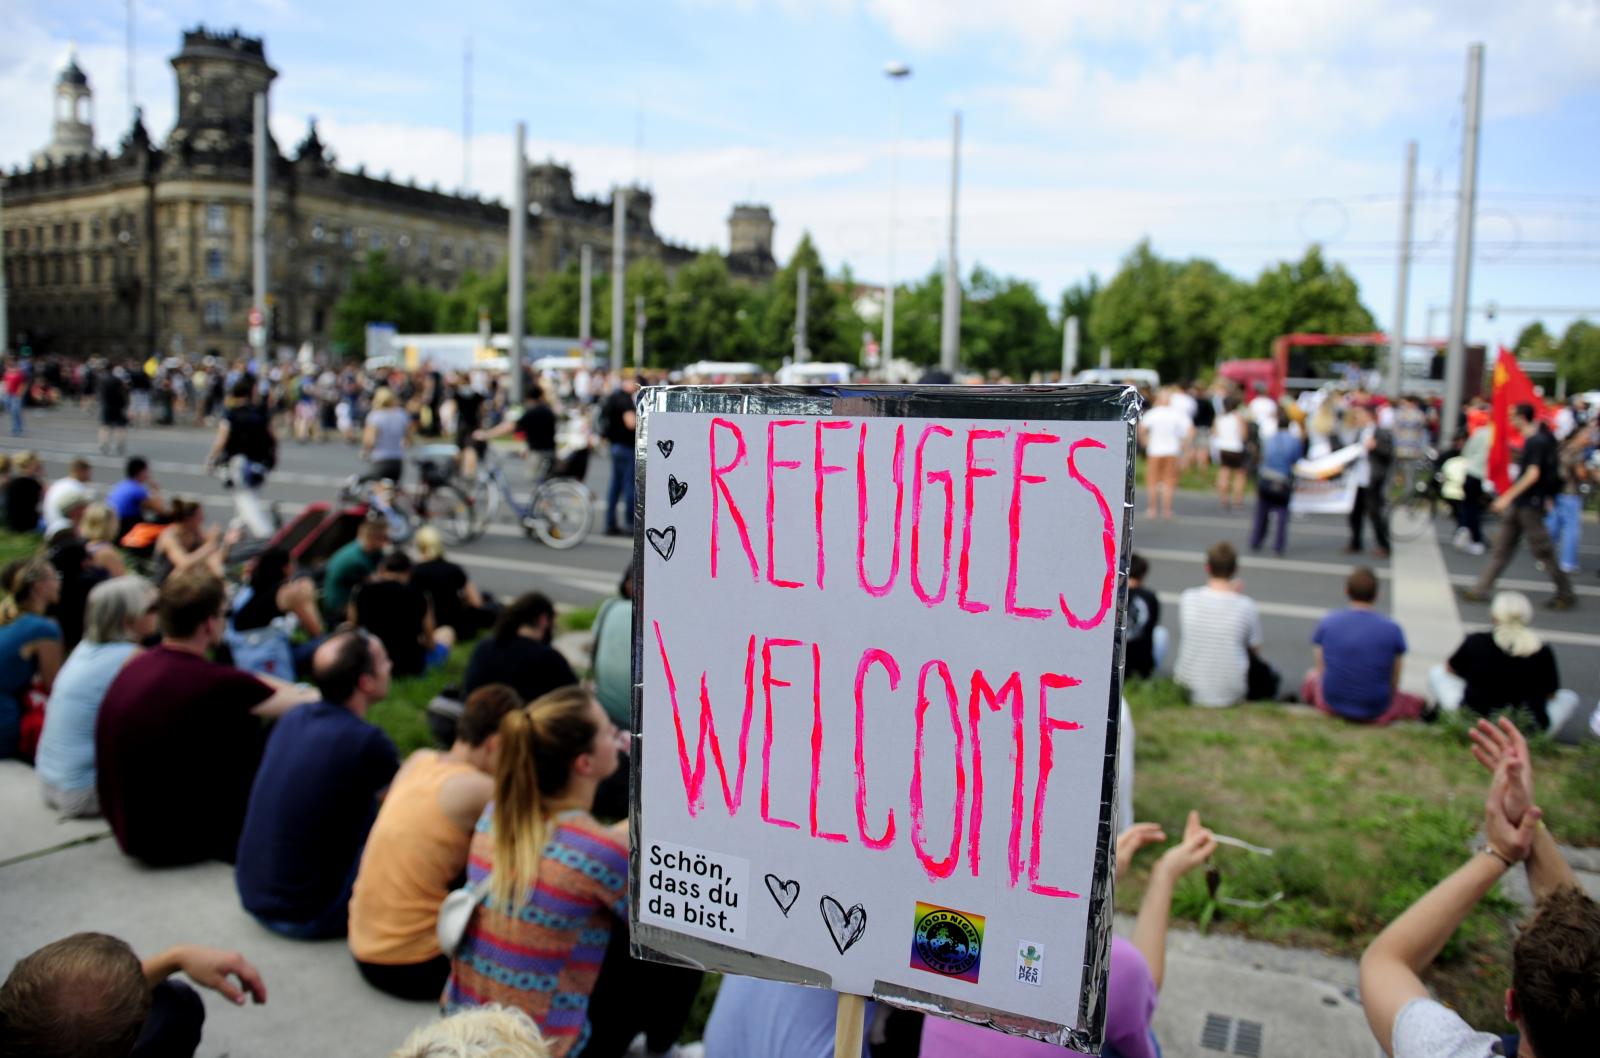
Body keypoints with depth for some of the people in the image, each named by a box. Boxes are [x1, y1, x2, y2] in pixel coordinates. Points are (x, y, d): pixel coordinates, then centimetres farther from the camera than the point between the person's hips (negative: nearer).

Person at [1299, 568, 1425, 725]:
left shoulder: (1326, 623, -7)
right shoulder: (1393, 630, -12)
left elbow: (1320, 670, 1)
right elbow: (1394, 682, -4)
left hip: (1331, 705, -1)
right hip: (1376, 713, 1)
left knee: (1312, 676, 32)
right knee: (1416, 702, 30)